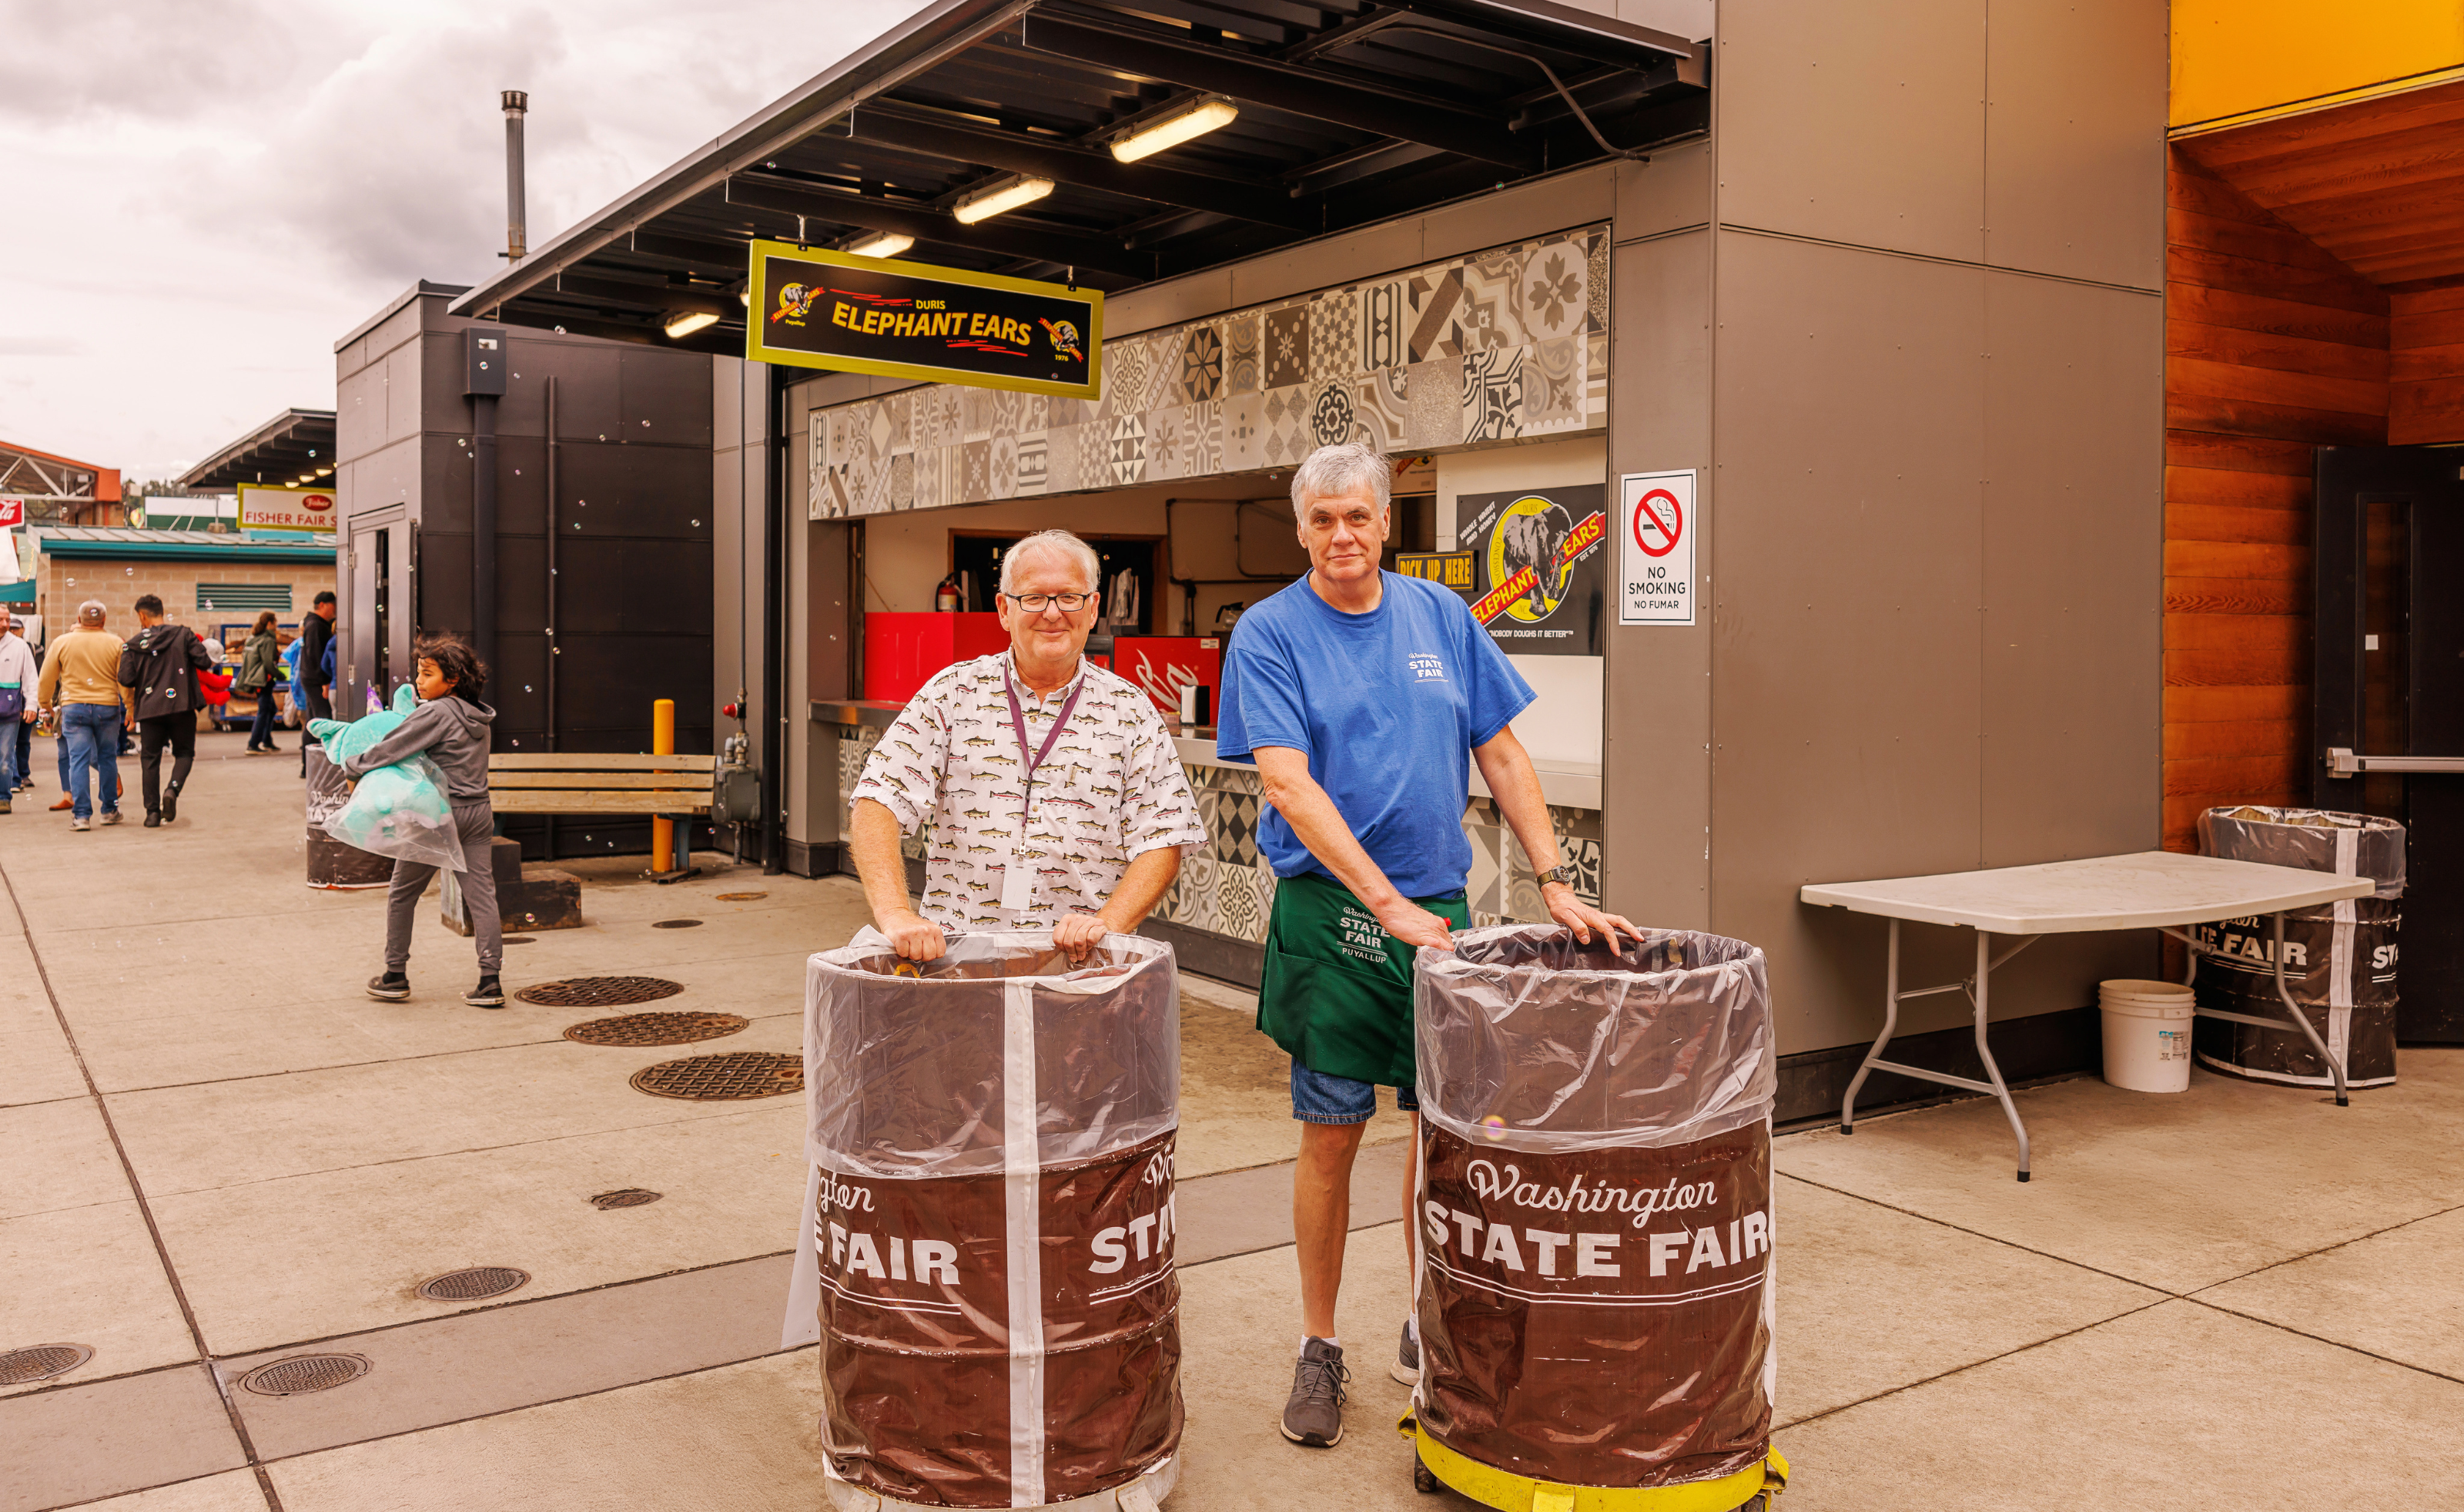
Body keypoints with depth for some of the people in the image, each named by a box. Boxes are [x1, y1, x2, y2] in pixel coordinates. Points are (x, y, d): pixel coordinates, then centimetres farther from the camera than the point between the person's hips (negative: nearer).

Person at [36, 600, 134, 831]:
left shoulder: (61, 643, 1)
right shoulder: (115, 643, -1)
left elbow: (47, 679, 7)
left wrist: (45, 703, 24)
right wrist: (130, 709, 6)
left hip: (73, 707, 0)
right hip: (107, 707, 0)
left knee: (78, 761, 0)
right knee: (107, 759, 11)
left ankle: (81, 815, -5)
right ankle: (109, 811, 16)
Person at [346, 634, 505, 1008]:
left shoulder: (437, 712, -14)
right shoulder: (478, 716, 10)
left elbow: (391, 748, -15)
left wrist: (351, 766, -3)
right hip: (479, 812, 7)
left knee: (403, 893, 10)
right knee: (482, 895, 1)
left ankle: (396, 976, 18)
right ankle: (490, 981, -3)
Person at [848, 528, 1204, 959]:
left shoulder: (1131, 711, 8)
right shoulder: (952, 693, 8)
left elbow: (1162, 842, 4)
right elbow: (875, 806, 0)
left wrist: (1107, 924, -13)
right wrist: (896, 914, -15)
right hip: (952, 953, 1)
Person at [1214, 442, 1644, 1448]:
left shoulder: (1440, 616, 7)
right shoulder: (1270, 633, -4)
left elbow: (1501, 758, 9)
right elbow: (1289, 784, -14)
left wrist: (1555, 884, 1)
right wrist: (1387, 903, -21)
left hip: (1440, 908, 4)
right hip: (1330, 912, -3)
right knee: (1330, 1137, 3)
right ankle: (1319, 1350, 19)